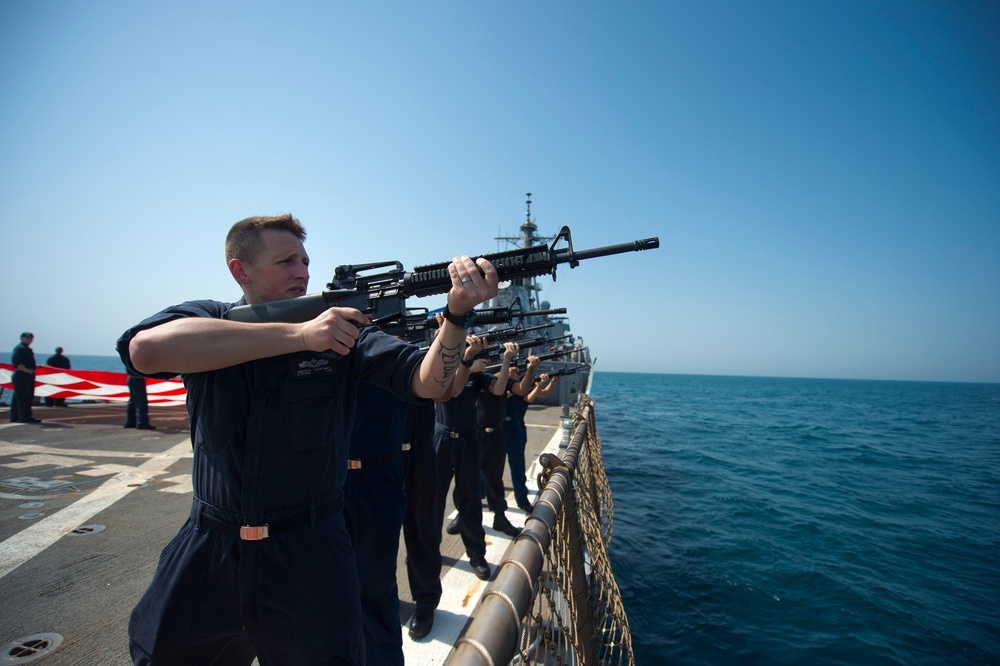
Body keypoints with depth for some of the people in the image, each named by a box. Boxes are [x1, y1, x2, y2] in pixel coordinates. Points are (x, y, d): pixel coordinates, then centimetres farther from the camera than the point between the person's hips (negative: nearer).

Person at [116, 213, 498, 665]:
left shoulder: (343, 330, -5)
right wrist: (298, 335, -30)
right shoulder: (203, 319, -3)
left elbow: (427, 382, -15)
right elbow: (146, 349, -26)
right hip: (207, 550, 2)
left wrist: (458, 310, -33)